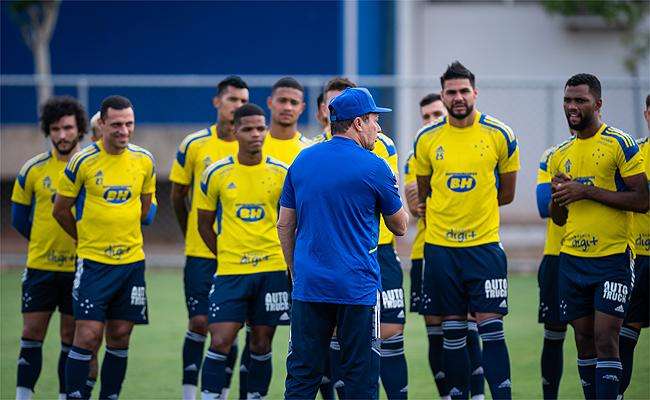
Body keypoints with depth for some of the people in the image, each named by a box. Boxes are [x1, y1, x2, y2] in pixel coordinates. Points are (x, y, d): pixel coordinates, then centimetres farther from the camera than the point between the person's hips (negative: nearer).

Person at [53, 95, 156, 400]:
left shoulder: (144, 161, 2)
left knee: (120, 337, 7)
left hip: (131, 260, 4)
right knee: (87, 336, -11)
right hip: (92, 260, -4)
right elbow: (61, 209, 2)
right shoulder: (83, 161, -9)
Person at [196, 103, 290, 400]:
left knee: (261, 345, 6)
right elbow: (204, 223, 10)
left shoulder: (282, 173, 0)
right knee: (220, 342, -9)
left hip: (272, 269, 1)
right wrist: (224, 256, 6)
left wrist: (284, 256, 7)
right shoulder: (217, 173, -1)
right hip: (230, 272, -1)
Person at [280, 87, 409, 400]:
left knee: (302, 374, 6)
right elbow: (400, 226, 5)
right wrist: (393, 193, 24)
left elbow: (285, 226, 11)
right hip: (357, 288, -4)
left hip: (308, 286, 4)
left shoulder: (302, 161, 7)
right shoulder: (374, 168, -7)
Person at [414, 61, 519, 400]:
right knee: (452, 331, 6)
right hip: (440, 245, 2)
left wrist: (471, 203, 4)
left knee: (491, 328, -8)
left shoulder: (500, 135, -1)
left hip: (484, 244, -2)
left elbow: (506, 193, 8)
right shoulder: (427, 139, 3)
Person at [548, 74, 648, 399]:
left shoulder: (620, 144, -6)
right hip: (572, 260, 6)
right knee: (584, 340, 8)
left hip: (612, 259, -6)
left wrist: (588, 192, -17)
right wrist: (558, 197, -3)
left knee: (606, 339, -12)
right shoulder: (560, 155, 13)